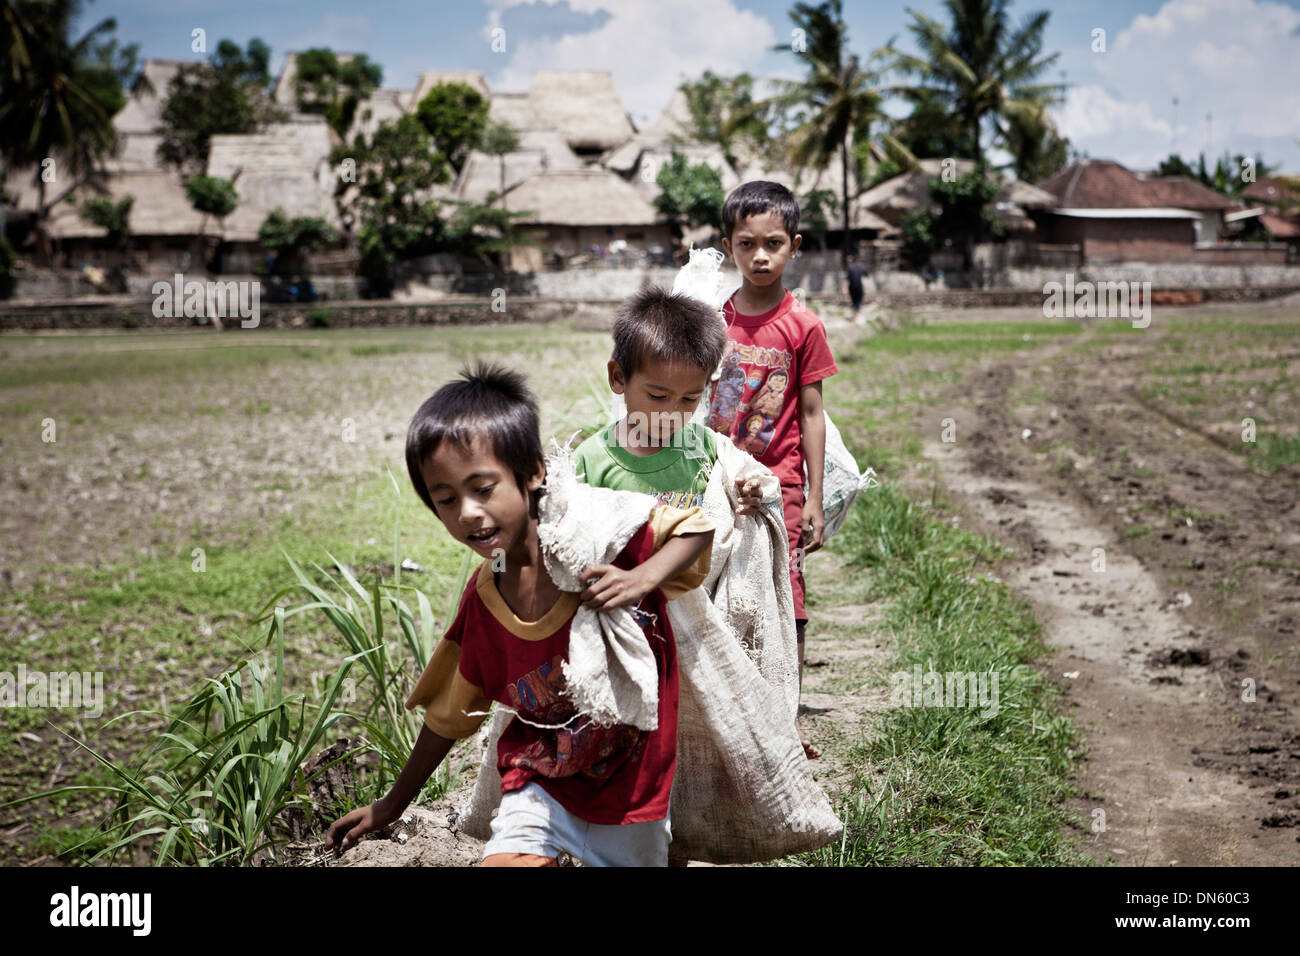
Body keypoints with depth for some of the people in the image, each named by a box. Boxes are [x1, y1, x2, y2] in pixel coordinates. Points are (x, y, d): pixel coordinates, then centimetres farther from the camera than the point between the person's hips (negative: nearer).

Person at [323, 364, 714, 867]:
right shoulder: (481, 605, -8)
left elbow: (700, 523, -11)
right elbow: (449, 713, 5)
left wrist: (644, 577, -29)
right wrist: (394, 802, 13)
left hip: (634, 790, -1)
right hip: (542, 785, 1)